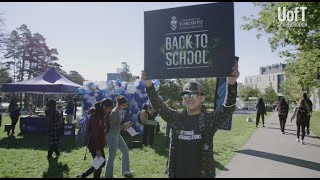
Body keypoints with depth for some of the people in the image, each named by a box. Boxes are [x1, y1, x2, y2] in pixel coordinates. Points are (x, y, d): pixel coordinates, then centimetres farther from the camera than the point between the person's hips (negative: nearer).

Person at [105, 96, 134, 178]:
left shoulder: (118, 111, 7)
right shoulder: (114, 112, -21)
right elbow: (111, 126, -24)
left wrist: (124, 126, 4)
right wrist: (124, 126, -21)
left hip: (117, 135, 10)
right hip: (112, 136, -10)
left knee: (125, 150, 17)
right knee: (112, 156, 4)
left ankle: (126, 171, 28)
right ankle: (109, 175, 22)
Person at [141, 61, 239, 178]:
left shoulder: (210, 120, -7)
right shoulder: (176, 119, 2)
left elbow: (228, 109, -20)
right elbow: (159, 107, -6)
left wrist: (231, 84, -36)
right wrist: (149, 86, -20)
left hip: (203, 174, -2)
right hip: (177, 174, 3)